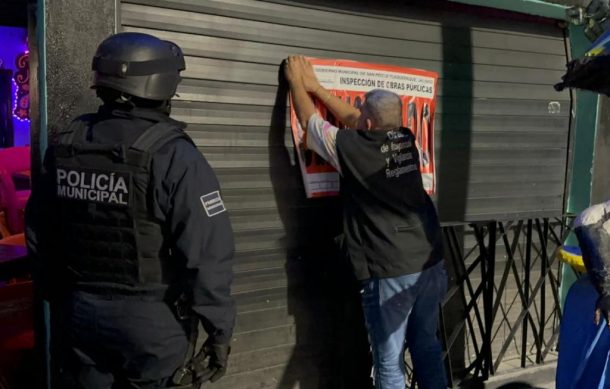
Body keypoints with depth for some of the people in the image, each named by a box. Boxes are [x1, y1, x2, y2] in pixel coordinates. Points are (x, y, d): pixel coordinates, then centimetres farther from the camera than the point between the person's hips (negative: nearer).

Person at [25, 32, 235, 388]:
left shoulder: (64, 147, 0)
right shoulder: (173, 156, -19)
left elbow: (39, 236, 9)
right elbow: (207, 255, -22)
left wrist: (58, 297, 22)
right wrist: (220, 330, -11)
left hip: (77, 315, 5)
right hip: (151, 320, -5)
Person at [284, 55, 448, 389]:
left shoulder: (352, 149, -12)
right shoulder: (406, 140, 3)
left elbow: (309, 120, 5)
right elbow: (351, 119, 19)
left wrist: (297, 82, 21)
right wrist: (315, 87, 27)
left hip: (389, 274, -6)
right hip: (430, 266, 6)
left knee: (389, 362, 5)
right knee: (427, 348, 19)